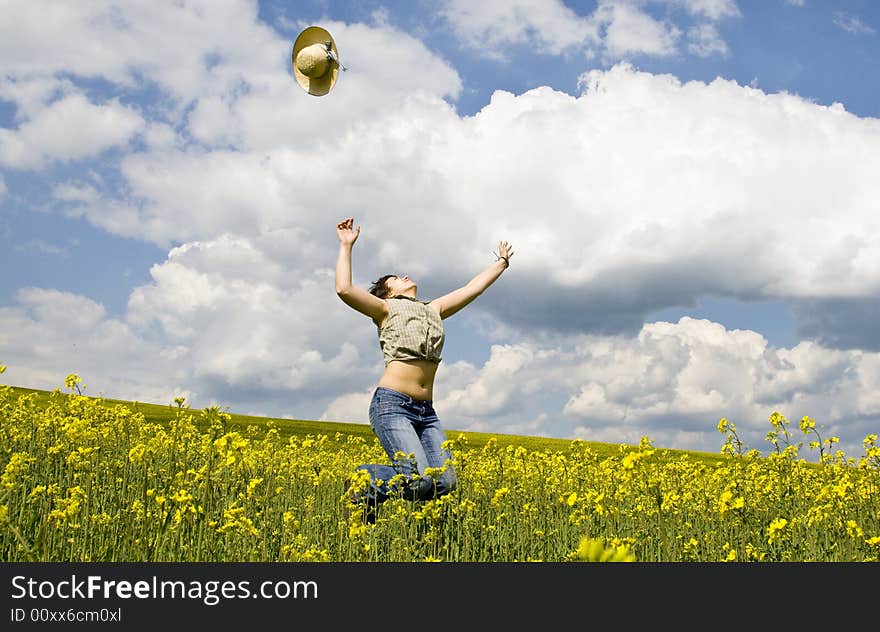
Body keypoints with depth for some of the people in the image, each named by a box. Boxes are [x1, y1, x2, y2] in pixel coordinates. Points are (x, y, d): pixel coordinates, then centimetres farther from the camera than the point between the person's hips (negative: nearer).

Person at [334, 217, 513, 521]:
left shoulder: (434, 309, 23)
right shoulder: (386, 308, 7)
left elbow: (472, 288, 31)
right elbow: (344, 289, -10)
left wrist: (502, 262, 39)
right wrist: (346, 245, -3)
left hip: (426, 411, 6)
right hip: (391, 404, -6)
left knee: (445, 482, -11)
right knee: (419, 478, -23)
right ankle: (362, 486, 5)